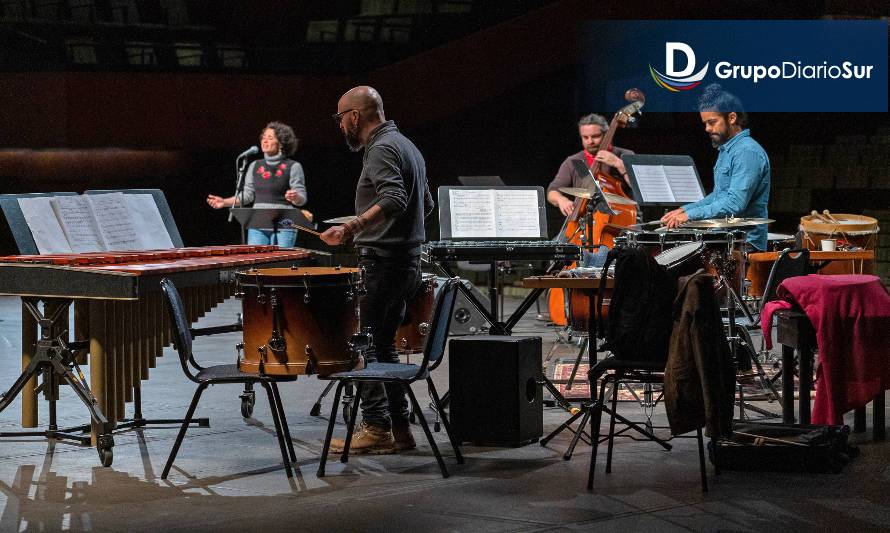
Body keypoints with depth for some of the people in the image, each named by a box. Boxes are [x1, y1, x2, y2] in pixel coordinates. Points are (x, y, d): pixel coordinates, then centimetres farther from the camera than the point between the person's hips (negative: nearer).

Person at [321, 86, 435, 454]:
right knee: (383, 345, 14)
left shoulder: (381, 149, -12)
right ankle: (399, 427, 14)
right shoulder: (406, 145, 18)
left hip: (382, 262, -10)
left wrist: (351, 228, -34)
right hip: (407, 261, 10)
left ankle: (376, 427, -6)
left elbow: (393, 199, -27)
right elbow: (427, 204, 24)